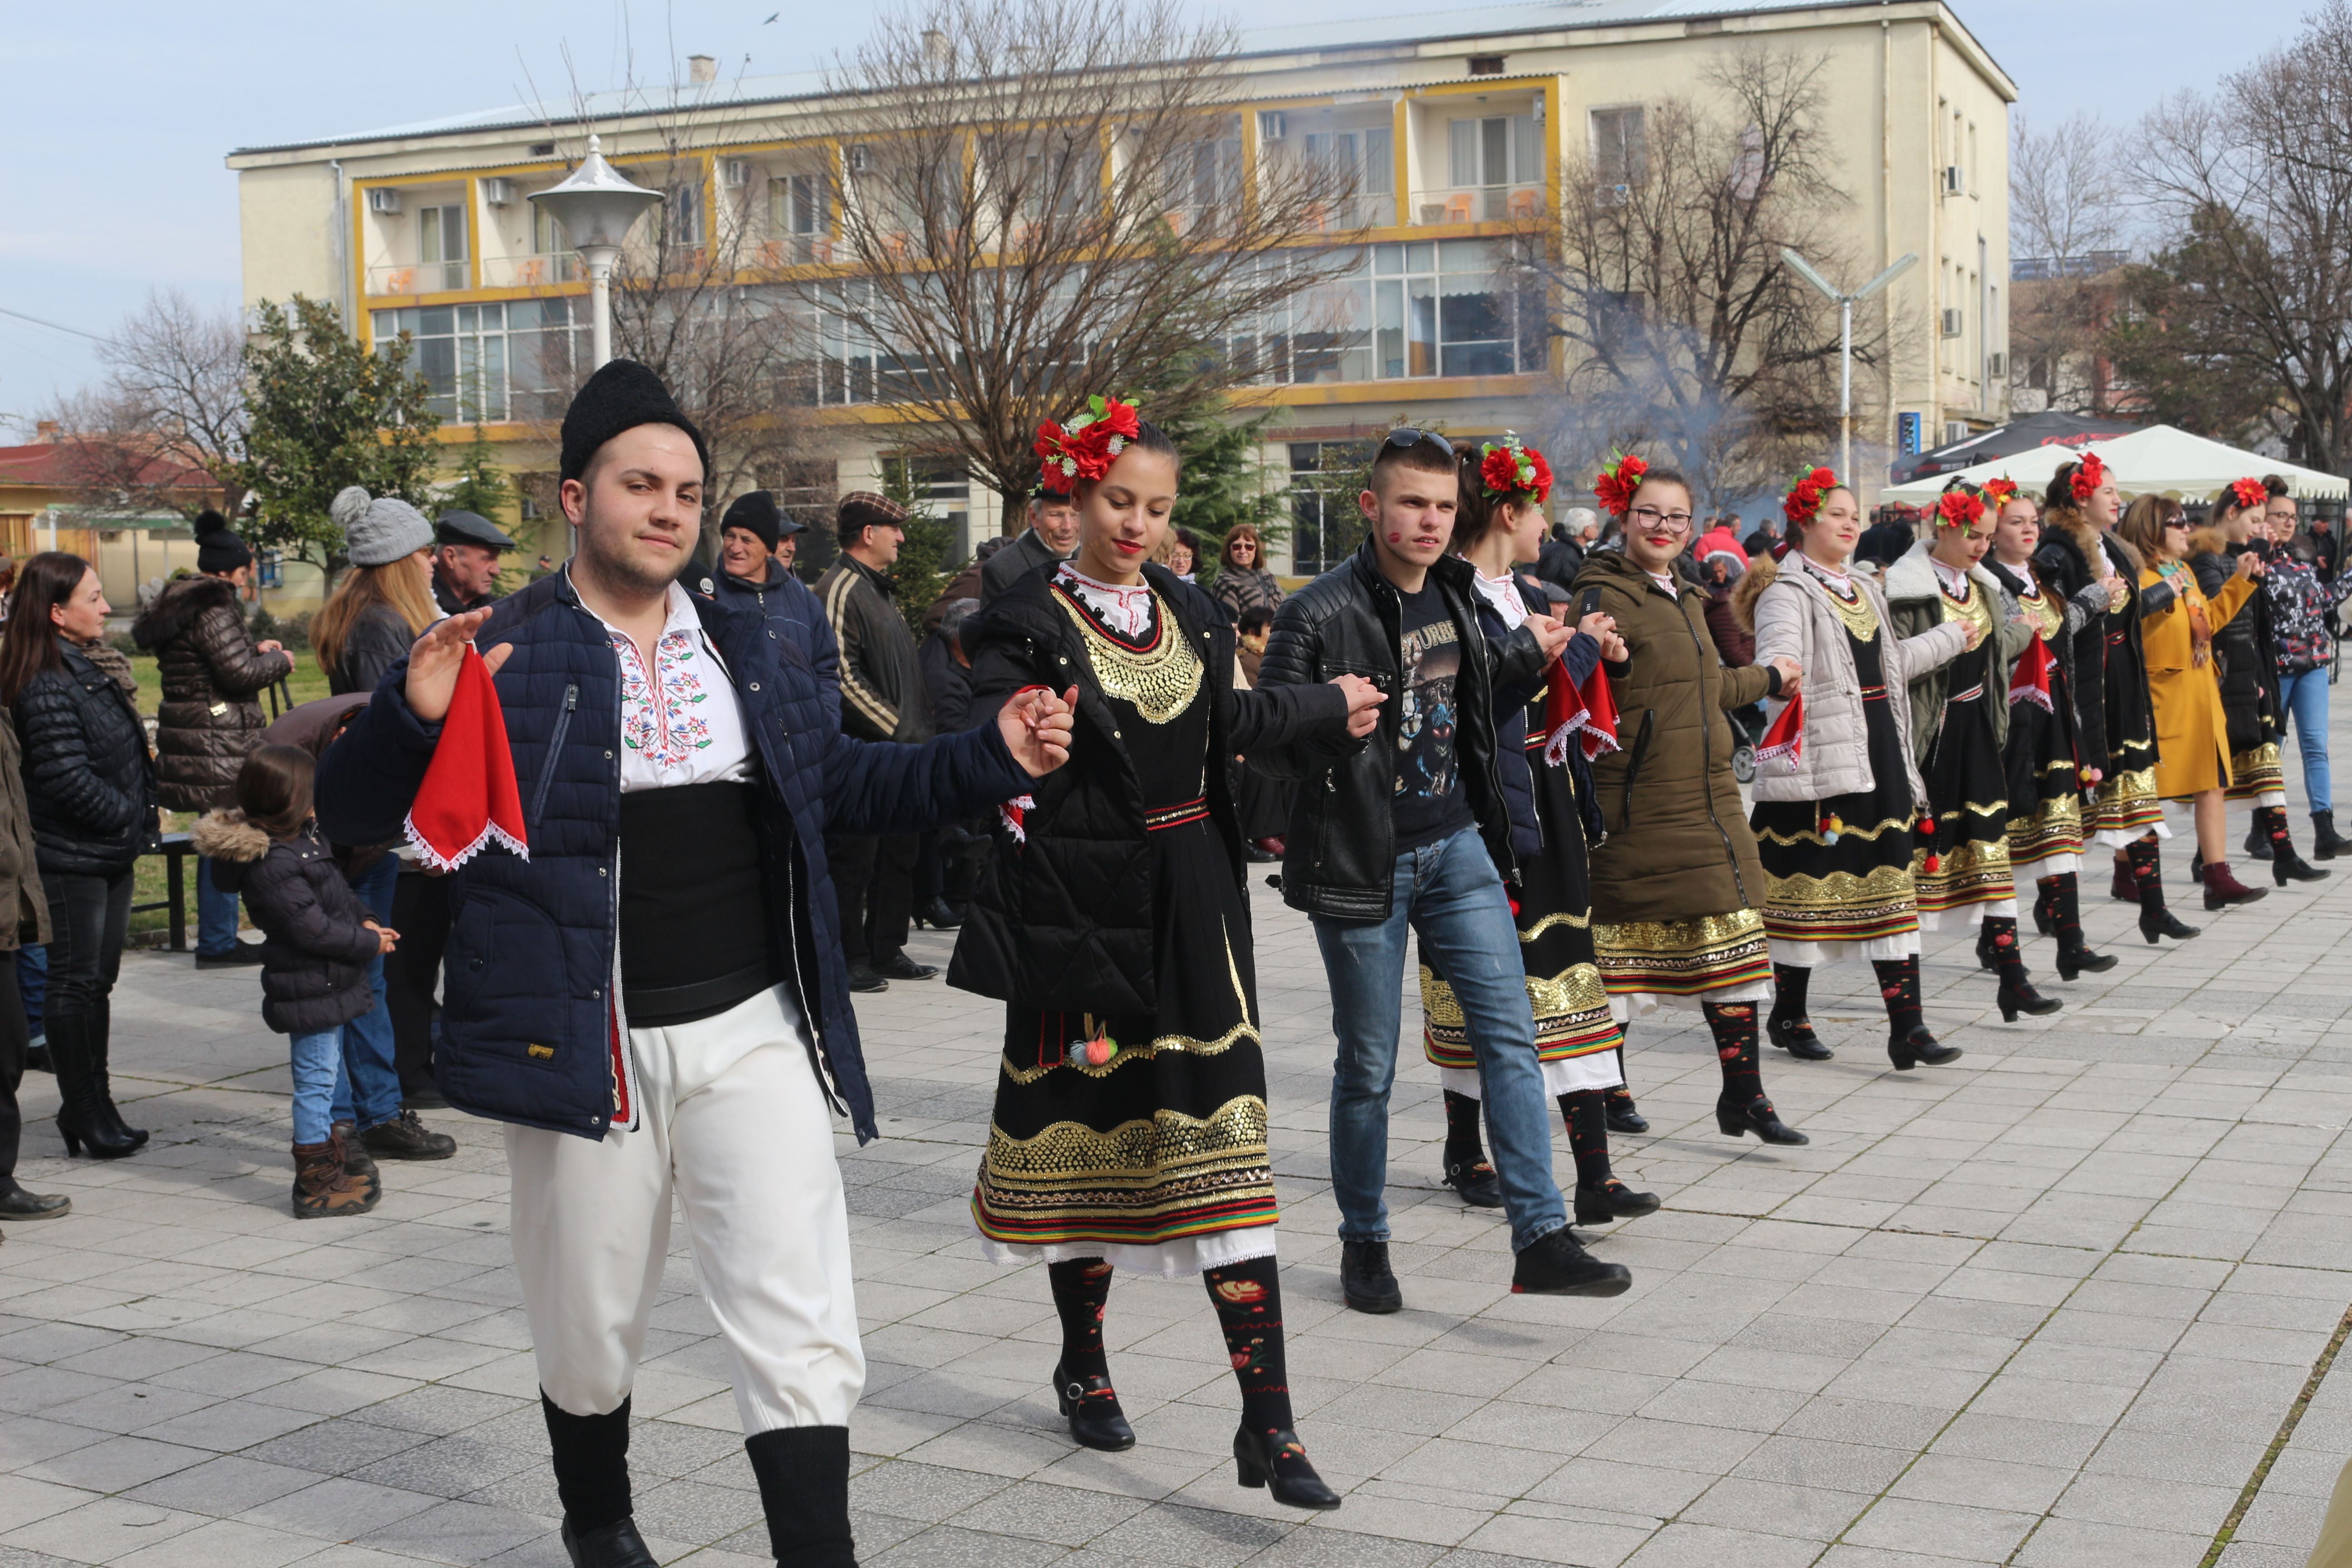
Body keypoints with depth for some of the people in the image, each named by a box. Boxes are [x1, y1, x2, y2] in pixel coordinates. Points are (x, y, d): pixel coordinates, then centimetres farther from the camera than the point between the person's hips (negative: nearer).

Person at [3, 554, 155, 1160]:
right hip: (71, 859, -10)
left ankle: (93, 1108, 23)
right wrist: (127, 818, -12)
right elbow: (68, 776, -22)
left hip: (109, 855, 10)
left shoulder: (84, 672, 13)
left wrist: (136, 822, 9)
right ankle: (85, 1112, 7)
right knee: (75, 984, -1)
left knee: (97, 981, 14)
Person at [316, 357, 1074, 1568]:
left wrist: (990, 758, 9)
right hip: (586, 1046, -3)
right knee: (590, 1328, 16)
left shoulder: (743, 651, 10)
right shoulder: (505, 655, -6)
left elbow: (847, 784, 22)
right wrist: (412, 716, -28)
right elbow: (352, 817, -7)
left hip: (750, 1031, 3)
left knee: (801, 1330, -5)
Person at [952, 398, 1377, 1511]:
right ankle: (1083, 1367, 33)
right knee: (1088, 1123, 9)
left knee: (1223, 1142, -3)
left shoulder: (1188, 612, 10)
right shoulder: (1030, 625, -7)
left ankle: (1266, 1424, -5)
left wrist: (1329, 708, 40)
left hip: (1190, 908, 4)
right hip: (1081, 907, -4)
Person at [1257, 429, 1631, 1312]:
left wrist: (1527, 656, 10)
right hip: (1362, 863, -5)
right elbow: (1267, 747, -13)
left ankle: (1541, 1240, -1)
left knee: (1509, 1031, -4)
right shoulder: (1320, 614, -14)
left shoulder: (1456, 596, 7)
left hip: (1456, 844, 5)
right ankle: (1364, 1244, 24)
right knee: (1368, 1065, 6)